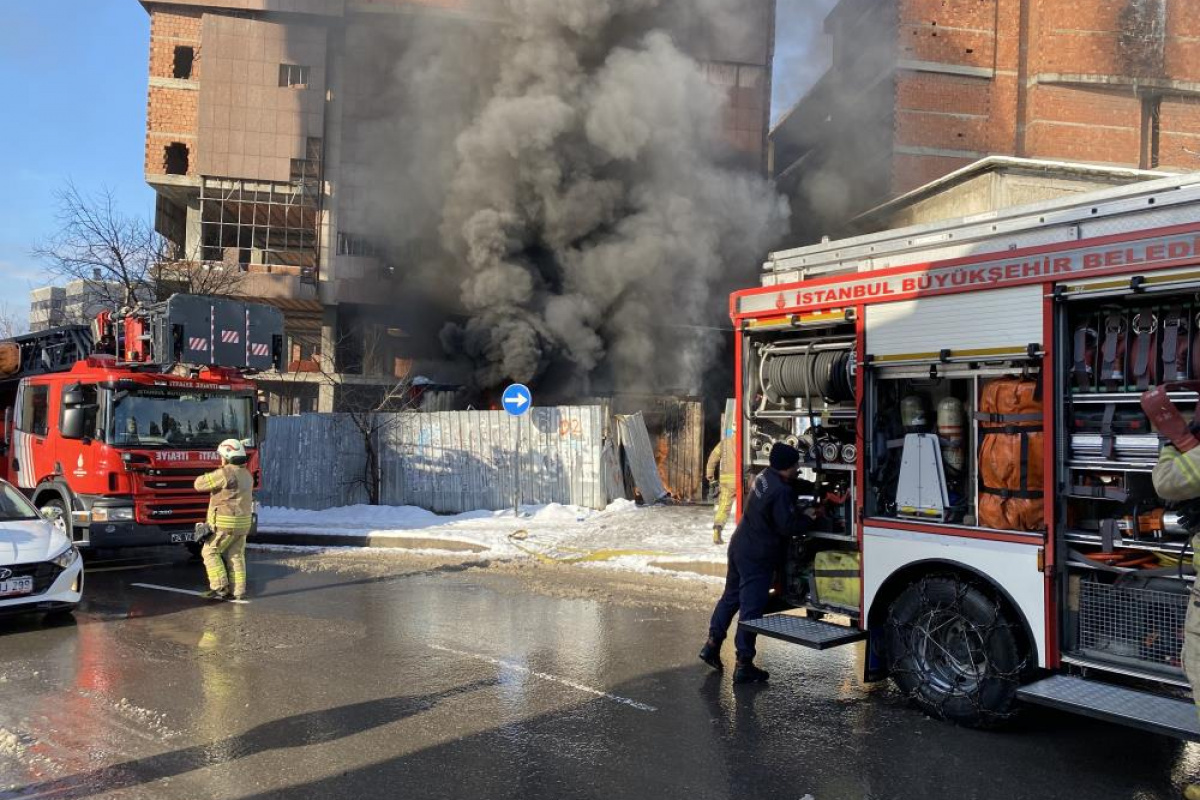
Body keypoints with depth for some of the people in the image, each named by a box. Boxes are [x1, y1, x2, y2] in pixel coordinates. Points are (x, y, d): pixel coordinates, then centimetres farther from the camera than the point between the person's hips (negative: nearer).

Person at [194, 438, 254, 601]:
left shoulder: (225, 473, -17)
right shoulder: (246, 475, 12)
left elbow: (200, 484, -11)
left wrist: (211, 475, 5)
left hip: (226, 523, -8)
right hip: (243, 523, 8)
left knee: (210, 552, 5)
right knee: (235, 556, 10)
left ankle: (221, 588, 0)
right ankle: (238, 591, 9)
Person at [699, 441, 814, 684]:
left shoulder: (764, 476, 6)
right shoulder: (781, 492, -22)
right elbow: (787, 526, -20)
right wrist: (807, 518, -5)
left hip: (739, 547, 9)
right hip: (757, 557, -9)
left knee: (730, 597, 20)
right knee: (752, 609, -2)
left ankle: (712, 644, 27)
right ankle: (744, 665, 5)